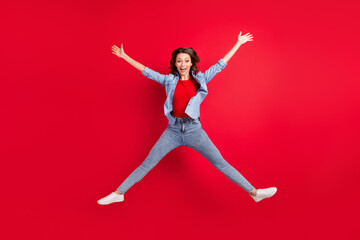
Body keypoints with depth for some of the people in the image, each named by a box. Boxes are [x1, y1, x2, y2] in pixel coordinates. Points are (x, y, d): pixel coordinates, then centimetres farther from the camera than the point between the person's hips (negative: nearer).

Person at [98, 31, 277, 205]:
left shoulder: (200, 79, 5)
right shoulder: (169, 80, 7)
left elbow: (220, 65, 10)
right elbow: (146, 71, 13)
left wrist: (238, 43, 14)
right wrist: (124, 56, 16)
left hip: (194, 129, -1)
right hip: (173, 129, 1)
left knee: (221, 164, -2)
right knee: (146, 164, 4)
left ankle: (254, 192, 5)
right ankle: (118, 193, 14)